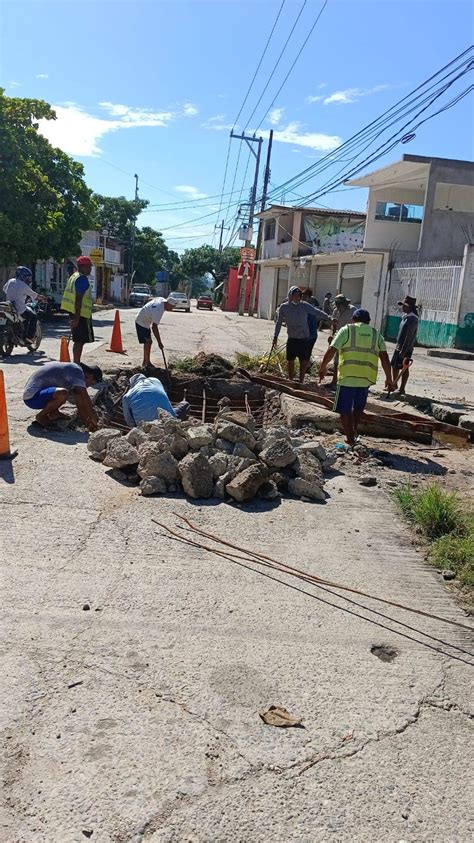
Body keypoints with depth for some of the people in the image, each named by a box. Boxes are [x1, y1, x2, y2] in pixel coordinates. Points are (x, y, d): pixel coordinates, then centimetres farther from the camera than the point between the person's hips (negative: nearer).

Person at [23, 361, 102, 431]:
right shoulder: (77, 371, -16)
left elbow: (80, 403, 15)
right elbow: (85, 397, -24)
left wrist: (88, 423, 11)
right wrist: (93, 418, -16)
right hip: (32, 397, -10)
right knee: (63, 394, -36)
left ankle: (53, 413, 12)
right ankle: (41, 417, -12)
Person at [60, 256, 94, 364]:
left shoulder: (73, 276, 16)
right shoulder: (82, 278, -14)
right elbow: (79, 299, -21)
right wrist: (77, 317, -23)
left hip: (74, 312, 10)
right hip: (81, 314, -10)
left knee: (78, 340, 16)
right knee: (80, 341, -7)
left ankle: (76, 363, 22)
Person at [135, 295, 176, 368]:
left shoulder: (161, 299, -7)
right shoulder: (158, 311, -34)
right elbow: (154, 327, -34)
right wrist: (159, 342, -31)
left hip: (146, 322, 10)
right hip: (141, 323, -10)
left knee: (149, 342, 11)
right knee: (147, 342, -15)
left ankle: (145, 362, 18)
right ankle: (146, 363, -12)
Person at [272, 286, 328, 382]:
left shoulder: (304, 305, -2)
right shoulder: (284, 307, -1)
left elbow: (317, 312, -7)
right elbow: (279, 323, 8)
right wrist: (275, 337, 11)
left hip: (304, 339, 0)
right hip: (292, 339, 0)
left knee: (304, 361, 2)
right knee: (290, 361, 8)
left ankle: (301, 382, 16)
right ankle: (291, 381, 23)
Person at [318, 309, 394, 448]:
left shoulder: (346, 330, 3)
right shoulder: (376, 334, 12)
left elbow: (331, 351, -6)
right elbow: (384, 358, 4)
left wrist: (323, 367, 5)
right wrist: (389, 378, 9)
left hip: (347, 377, -4)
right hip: (367, 378, 4)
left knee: (345, 409, 9)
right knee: (358, 407, 25)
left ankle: (350, 439, 11)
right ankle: (354, 432, 28)